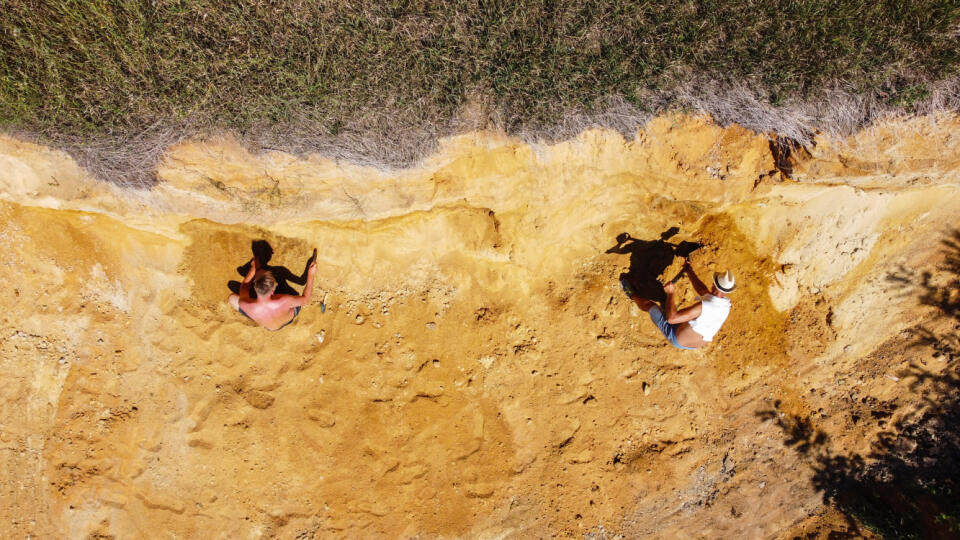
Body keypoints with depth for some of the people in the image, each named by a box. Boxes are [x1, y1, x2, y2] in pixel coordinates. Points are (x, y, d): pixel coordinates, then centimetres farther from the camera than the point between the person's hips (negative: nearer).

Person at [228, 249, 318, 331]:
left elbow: (243, 287, -14)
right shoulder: (284, 301, -47)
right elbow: (305, 299, -24)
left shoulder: (247, 306, -41)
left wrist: (253, 268, -6)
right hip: (290, 318, -1)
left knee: (232, 298, 6)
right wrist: (311, 275, -17)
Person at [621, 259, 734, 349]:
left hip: (678, 340, -6)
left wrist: (670, 293, -24)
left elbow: (671, 318, -34)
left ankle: (633, 296, 42)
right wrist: (689, 271, 14)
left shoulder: (703, 306, -37)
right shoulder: (726, 304, -12)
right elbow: (704, 291, 7)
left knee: (648, 304, 12)